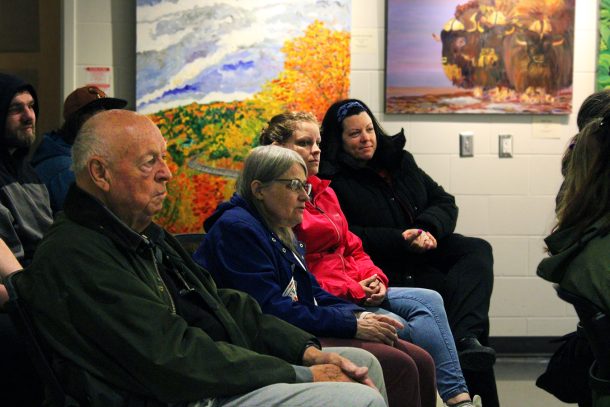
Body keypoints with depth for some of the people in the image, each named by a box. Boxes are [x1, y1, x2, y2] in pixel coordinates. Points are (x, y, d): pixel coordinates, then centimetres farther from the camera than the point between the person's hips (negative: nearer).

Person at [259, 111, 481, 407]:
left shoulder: (323, 192, 18)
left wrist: (373, 278, -1)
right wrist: (353, 291, -18)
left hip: (360, 290, 9)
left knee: (429, 301, -7)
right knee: (401, 327, -23)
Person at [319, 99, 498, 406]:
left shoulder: (400, 161, 18)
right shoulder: (333, 180, -3)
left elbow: (444, 202, 14)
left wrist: (427, 229, -9)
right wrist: (400, 239, -21)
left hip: (427, 250, 7)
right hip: (387, 266, -7)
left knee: (478, 250, -22)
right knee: (454, 288, -26)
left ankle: (466, 338, -42)